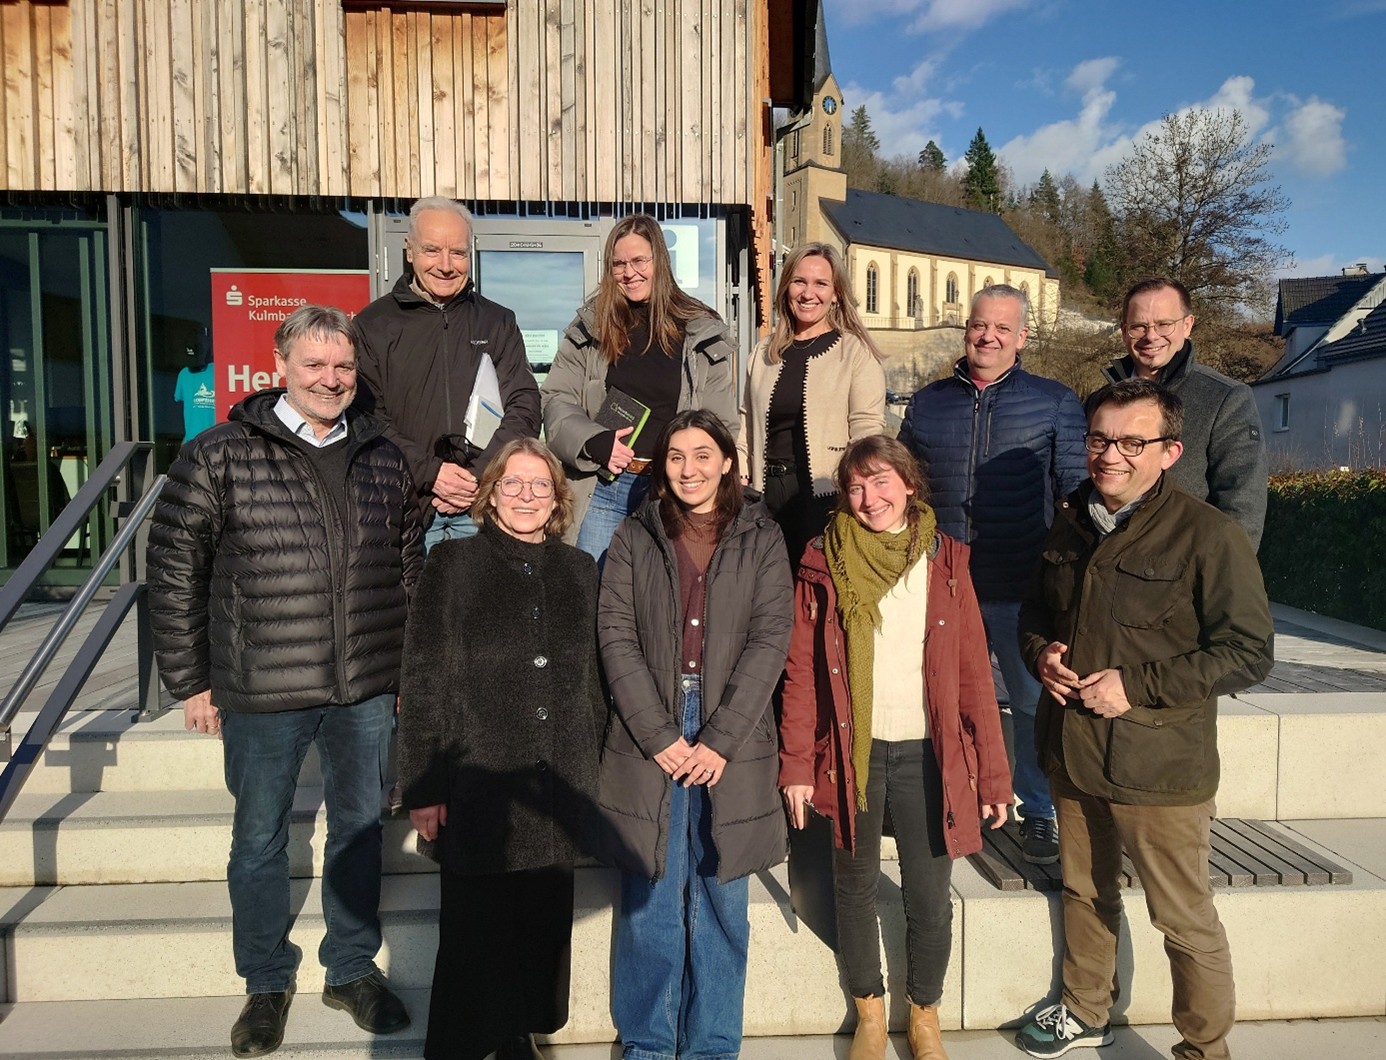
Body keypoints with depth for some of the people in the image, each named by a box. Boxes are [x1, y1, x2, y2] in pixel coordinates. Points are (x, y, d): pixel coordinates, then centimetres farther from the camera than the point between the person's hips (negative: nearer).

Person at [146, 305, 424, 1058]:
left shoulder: (382, 458, 6)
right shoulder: (220, 455, -6)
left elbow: (410, 568, 12)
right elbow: (174, 569, -3)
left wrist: (411, 669, 11)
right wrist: (189, 680, -4)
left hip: (367, 691, 3)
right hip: (261, 693, -3)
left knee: (360, 829, 15)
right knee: (259, 840, 13)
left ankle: (352, 970, 35)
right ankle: (265, 984, 35)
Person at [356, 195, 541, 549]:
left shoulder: (497, 322, 13)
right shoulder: (373, 325, 7)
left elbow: (525, 407, 4)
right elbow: (367, 417, -2)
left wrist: (479, 476, -9)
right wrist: (430, 473, -14)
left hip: (485, 504, 1)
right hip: (407, 504, -1)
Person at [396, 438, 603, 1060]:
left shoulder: (579, 571, 9)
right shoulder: (453, 564, -2)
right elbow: (422, 680, -4)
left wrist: (587, 768, 11)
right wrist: (423, 786, -7)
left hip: (557, 788, 3)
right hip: (478, 785, -3)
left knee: (543, 927, 13)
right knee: (474, 933, 7)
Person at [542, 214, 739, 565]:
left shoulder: (702, 331, 5)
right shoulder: (590, 325, 8)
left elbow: (721, 425, 6)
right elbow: (556, 401, 5)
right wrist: (594, 443, -12)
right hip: (601, 487, 1)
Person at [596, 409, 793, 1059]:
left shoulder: (761, 539, 6)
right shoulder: (634, 538, 7)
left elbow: (770, 639, -3)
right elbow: (616, 638, -1)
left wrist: (719, 740, -11)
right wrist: (661, 736, -10)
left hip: (731, 742, 0)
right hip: (647, 741, 0)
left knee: (721, 901, 9)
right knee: (650, 901, 7)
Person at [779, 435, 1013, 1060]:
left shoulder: (944, 562, 1)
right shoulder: (824, 566, -2)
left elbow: (974, 674, 1)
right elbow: (801, 673, -2)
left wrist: (993, 773, -1)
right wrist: (797, 764, -6)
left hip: (927, 755, 0)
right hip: (851, 752, 0)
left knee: (929, 901, 8)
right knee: (856, 890, 14)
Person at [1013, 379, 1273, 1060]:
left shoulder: (1208, 534, -15)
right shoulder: (1071, 523, 6)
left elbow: (1249, 652, -15)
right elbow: (1036, 611, 18)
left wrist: (1137, 686, -21)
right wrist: (1040, 653, -4)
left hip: (1159, 767, -6)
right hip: (1072, 755, 6)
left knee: (1185, 921, 8)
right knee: (1084, 893, 23)